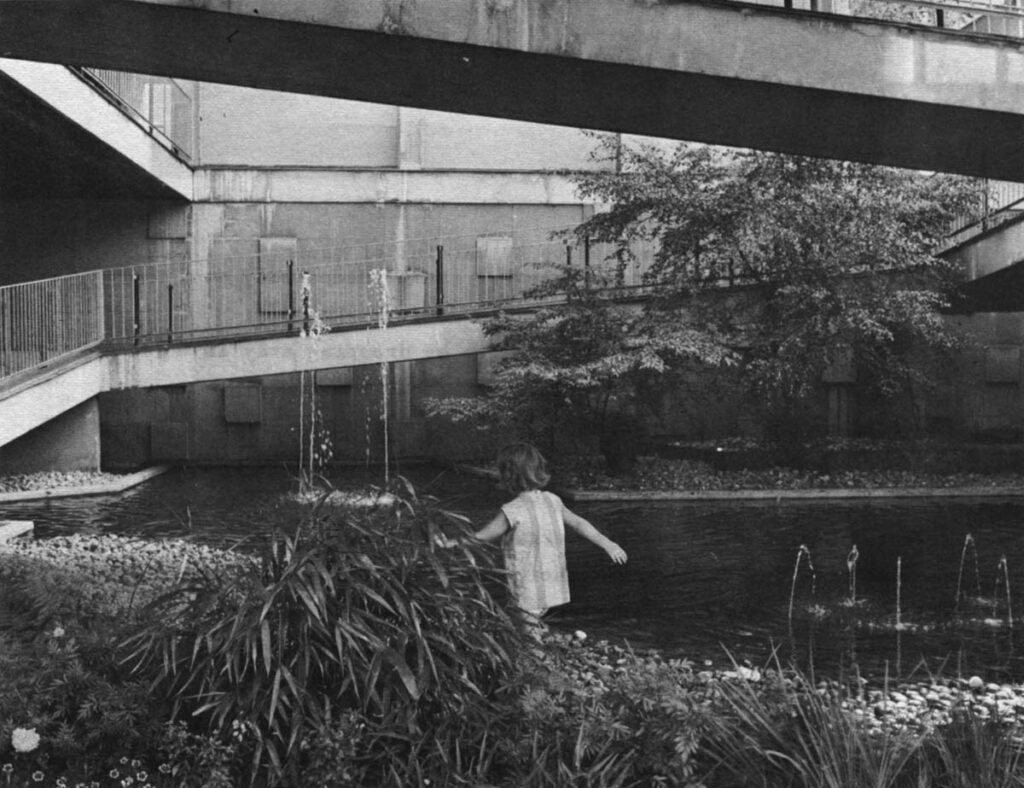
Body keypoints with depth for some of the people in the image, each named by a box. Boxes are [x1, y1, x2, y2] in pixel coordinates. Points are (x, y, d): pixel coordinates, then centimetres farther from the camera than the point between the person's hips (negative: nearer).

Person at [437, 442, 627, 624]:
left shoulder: (513, 511, -18)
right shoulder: (552, 501, 2)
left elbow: (480, 537, -10)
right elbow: (578, 523, 14)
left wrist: (453, 542, 4)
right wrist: (608, 544, 25)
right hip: (552, 589, 7)